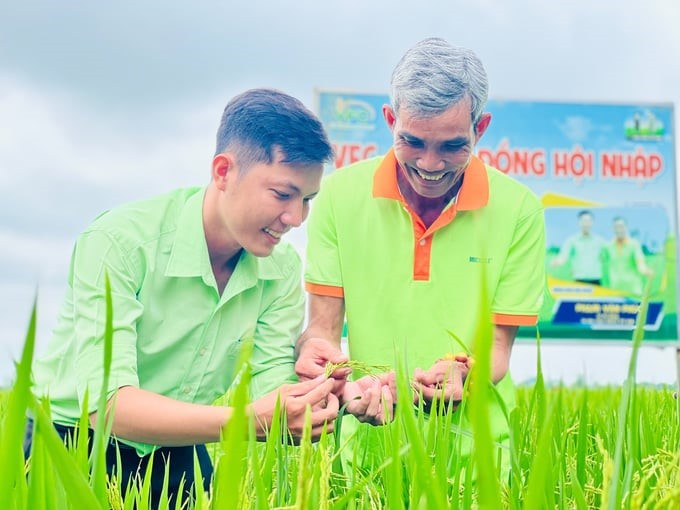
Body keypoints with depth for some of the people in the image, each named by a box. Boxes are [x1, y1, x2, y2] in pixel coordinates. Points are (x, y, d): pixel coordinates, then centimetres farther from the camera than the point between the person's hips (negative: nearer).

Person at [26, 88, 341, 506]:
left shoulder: (283, 270, -6)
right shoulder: (119, 242, -22)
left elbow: (271, 383, -10)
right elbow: (107, 403, -29)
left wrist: (311, 405, -32)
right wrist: (248, 421, -40)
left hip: (178, 456, 4)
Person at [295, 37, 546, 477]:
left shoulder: (518, 210, -6)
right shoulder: (340, 193, -4)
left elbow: (497, 349, -2)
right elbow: (323, 325, 0)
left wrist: (459, 376, -24)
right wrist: (314, 348, -23)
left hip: (474, 445, -1)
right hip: (367, 442, 1)